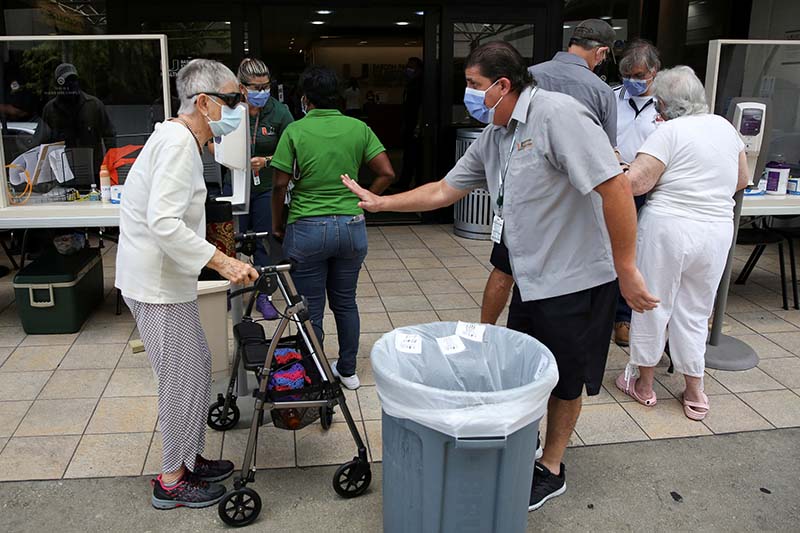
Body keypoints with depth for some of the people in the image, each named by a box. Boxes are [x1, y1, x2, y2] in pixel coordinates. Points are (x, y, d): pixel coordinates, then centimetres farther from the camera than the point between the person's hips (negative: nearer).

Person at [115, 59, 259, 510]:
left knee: (198, 366, 18)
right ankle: (172, 481, 18)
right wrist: (222, 261, -29)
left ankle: (190, 458, 34)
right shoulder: (179, 143, -19)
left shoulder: (179, 139, 14)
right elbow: (165, 223, -29)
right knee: (184, 379, 0)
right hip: (158, 285, -10)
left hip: (166, 279, 10)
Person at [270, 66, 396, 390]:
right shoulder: (358, 128, 0)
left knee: (310, 310, 9)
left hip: (307, 229, -3)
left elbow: (280, 184, -9)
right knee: (346, 302, 18)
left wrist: (277, 225, 4)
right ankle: (348, 371, 31)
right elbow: (387, 173, -4)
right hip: (351, 227, 3)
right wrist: (362, 203, 7)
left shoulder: (295, 130, -7)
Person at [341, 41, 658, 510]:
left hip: (577, 279, -8)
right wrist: (379, 202, 15)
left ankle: (551, 470, 32)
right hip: (531, 280, 8)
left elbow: (615, 186, -25)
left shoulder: (556, 114, -20)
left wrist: (626, 269, -23)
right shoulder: (492, 139, 7)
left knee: (564, 382, 11)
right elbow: (444, 190, 15)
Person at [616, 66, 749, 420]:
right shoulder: (724, 126, 9)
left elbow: (635, 183, -19)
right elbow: (741, 180, 20)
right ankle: (694, 393, 23)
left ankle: (644, 384, 22)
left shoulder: (670, 131, -11)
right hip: (717, 231, 6)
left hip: (668, 228, -5)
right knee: (694, 312, 16)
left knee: (653, 306, 9)